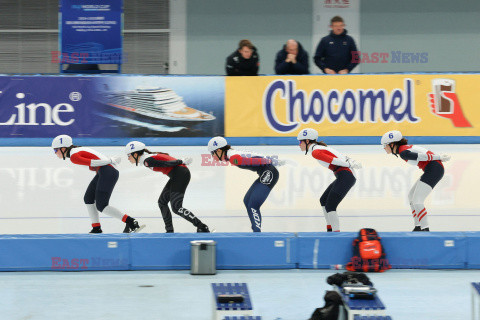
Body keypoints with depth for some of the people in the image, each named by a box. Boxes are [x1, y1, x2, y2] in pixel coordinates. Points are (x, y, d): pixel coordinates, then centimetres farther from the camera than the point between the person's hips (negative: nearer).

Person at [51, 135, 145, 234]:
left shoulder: (74, 157, -11)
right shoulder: (77, 150, 20)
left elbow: (93, 162, -16)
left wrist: (112, 161, -7)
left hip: (107, 172, -10)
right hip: (104, 172, 10)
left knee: (101, 206, -9)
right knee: (88, 199, 15)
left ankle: (130, 221, -10)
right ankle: (96, 228, 17)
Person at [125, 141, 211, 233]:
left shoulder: (147, 161, -12)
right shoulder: (148, 157, 19)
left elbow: (166, 163, -15)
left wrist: (182, 162, -7)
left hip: (180, 173, -10)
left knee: (176, 207, -12)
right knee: (162, 202, 16)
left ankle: (203, 228, -13)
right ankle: (170, 231, 20)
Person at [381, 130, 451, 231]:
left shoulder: (403, 153, -15)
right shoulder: (404, 148, 16)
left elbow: (423, 157, -17)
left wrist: (440, 157, -8)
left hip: (434, 169, -10)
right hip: (432, 170, 10)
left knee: (417, 200, -13)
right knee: (411, 196, 18)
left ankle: (425, 229, -14)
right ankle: (418, 227, 20)